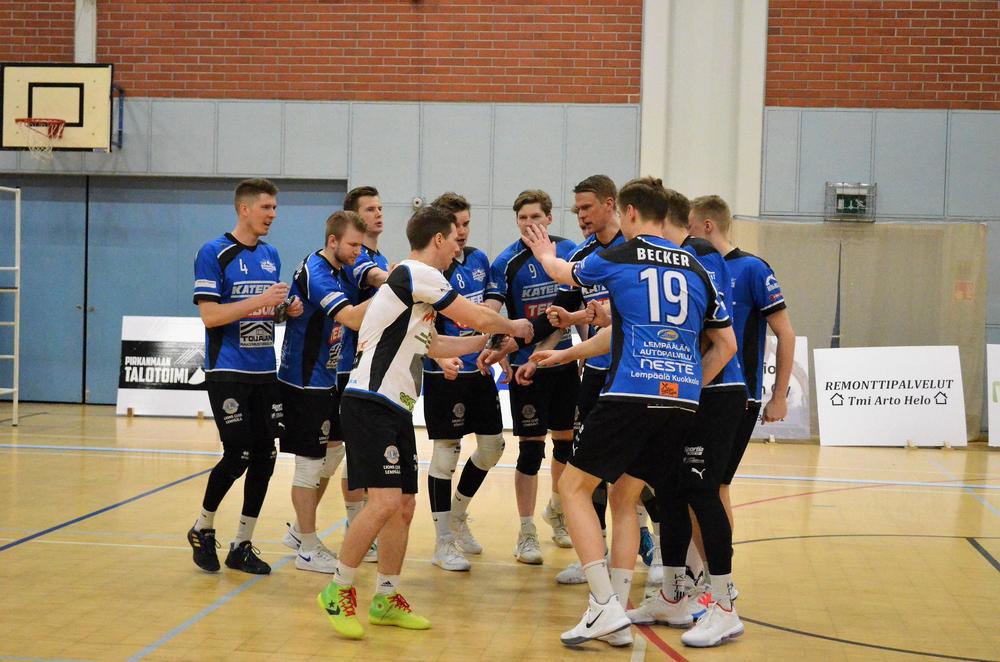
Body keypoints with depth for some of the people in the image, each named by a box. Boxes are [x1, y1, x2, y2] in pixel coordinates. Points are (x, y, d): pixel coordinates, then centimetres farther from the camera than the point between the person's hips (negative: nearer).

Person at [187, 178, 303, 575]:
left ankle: (242, 546, 15)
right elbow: (209, 315, -15)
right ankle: (202, 530, 15)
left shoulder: (271, 255, 12)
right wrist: (261, 301, -21)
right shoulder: (214, 253, -8)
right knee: (238, 455, -10)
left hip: (265, 372, 7)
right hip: (228, 373, -7)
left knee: (265, 457, 4)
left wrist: (288, 309, 1)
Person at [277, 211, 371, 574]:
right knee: (310, 461, -2)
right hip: (304, 381, -10)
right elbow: (352, 318, -33)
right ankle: (309, 550, 9)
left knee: (334, 451, 18)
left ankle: (300, 528, 32)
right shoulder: (315, 273, -21)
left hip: (326, 378, 10)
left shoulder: (343, 270, 8)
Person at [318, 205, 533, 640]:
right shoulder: (416, 274, -11)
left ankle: (386, 600, 21)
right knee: (385, 502, -17)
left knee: (404, 506, 11)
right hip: (370, 405, -10)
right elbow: (478, 317, -7)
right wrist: (512, 326, 12)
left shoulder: (419, 284, 20)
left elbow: (433, 346, 28)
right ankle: (339, 591, -3)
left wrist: (487, 340, 29)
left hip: (395, 409, 10)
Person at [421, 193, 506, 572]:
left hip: (479, 368, 7)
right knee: (446, 450, -2)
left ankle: (458, 515, 32)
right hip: (445, 373, -7)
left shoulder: (479, 260, 7)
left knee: (493, 445, 10)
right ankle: (443, 544, 7)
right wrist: (442, 359, -35)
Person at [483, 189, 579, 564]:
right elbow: (490, 309, -17)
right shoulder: (507, 262, -8)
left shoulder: (570, 252, 2)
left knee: (567, 441, 14)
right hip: (527, 366, -4)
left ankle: (557, 510, 39)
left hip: (565, 361, 4)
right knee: (530, 448, -4)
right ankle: (526, 533, 6)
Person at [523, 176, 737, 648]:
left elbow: (564, 273, 24)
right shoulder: (695, 269, 16)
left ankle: (605, 605, -5)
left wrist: (545, 255, 46)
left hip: (632, 395, -6)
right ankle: (617, 614, 12)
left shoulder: (618, 257, 3)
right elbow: (726, 344, 19)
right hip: (683, 402, 6)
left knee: (574, 485, 6)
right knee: (624, 498, 16)